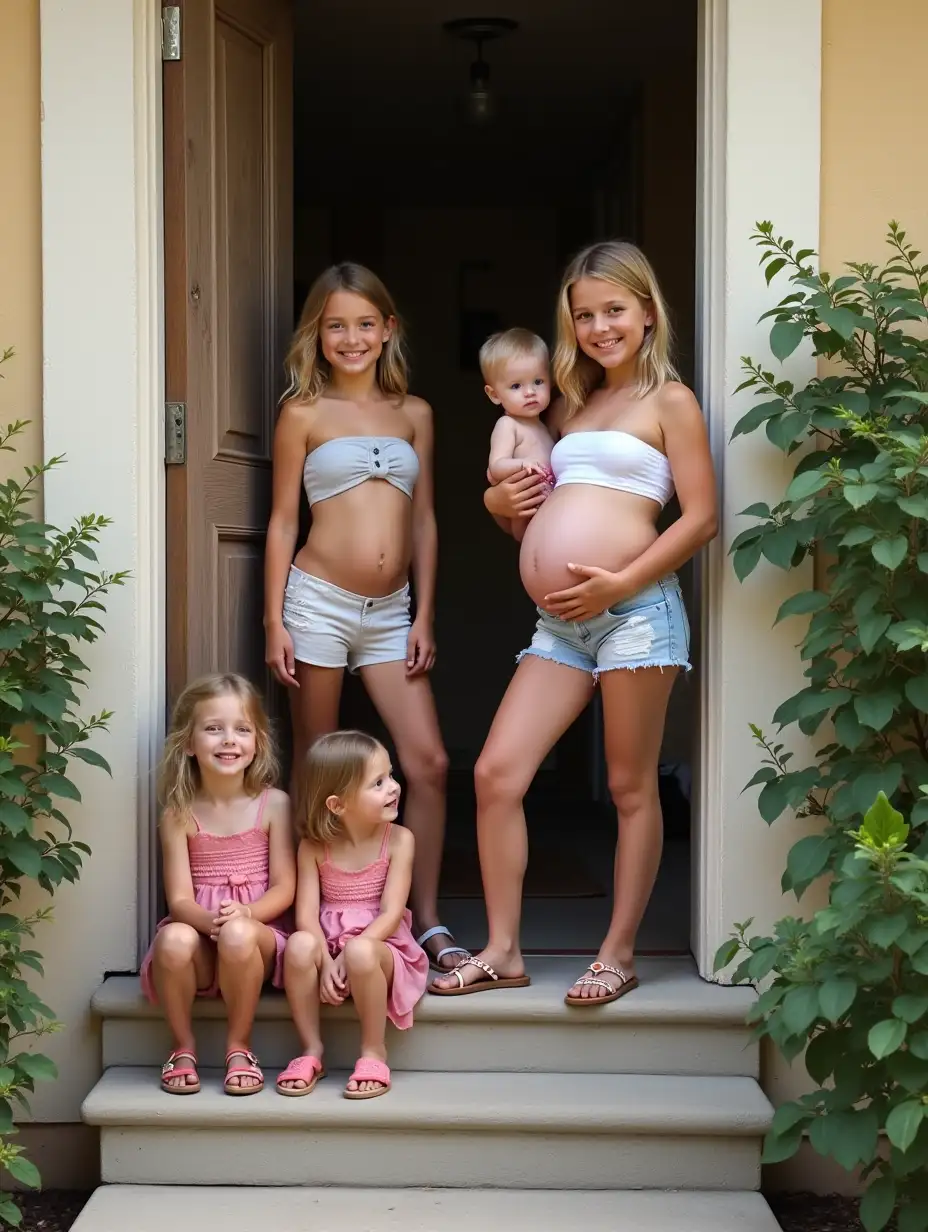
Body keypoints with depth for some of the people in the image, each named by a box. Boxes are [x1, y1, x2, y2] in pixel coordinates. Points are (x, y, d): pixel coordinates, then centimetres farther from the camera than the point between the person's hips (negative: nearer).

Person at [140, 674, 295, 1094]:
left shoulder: (274, 804, 0)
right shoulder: (179, 814, 1)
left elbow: (285, 887, -3)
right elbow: (179, 899, -4)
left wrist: (245, 914, -24)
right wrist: (211, 920, -27)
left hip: (258, 930, -1)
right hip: (200, 933, 1)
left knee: (238, 935, -36)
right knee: (174, 940, -34)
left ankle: (239, 1045, -10)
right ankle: (183, 1046, -7)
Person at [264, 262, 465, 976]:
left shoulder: (415, 414, 11)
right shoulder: (304, 414, 2)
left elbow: (425, 522, 11)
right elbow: (283, 521, 2)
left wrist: (423, 618, 5)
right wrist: (274, 623, -4)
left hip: (389, 610, 3)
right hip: (319, 601, -3)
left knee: (429, 762, -3)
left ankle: (427, 919, 7)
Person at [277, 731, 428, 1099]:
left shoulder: (398, 840, -6)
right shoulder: (314, 847, -1)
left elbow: (391, 913, -12)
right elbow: (307, 914, -7)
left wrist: (350, 954, -23)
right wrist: (325, 961, -23)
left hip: (380, 944, -2)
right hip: (327, 944, 2)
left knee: (361, 953, -37)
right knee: (299, 945, -31)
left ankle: (374, 1052, -15)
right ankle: (312, 1050, -13)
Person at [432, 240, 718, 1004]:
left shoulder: (669, 401, 2)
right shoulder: (573, 405, 21)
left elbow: (701, 517, -6)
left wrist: (618, 584, -16)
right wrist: (499, 502, 6)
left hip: (635, 610, -7)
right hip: (560, 622, 7)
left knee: (630, 787, 2)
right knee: (496, 772, 1)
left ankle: (619, 955, 14)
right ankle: (503, 951, 11)